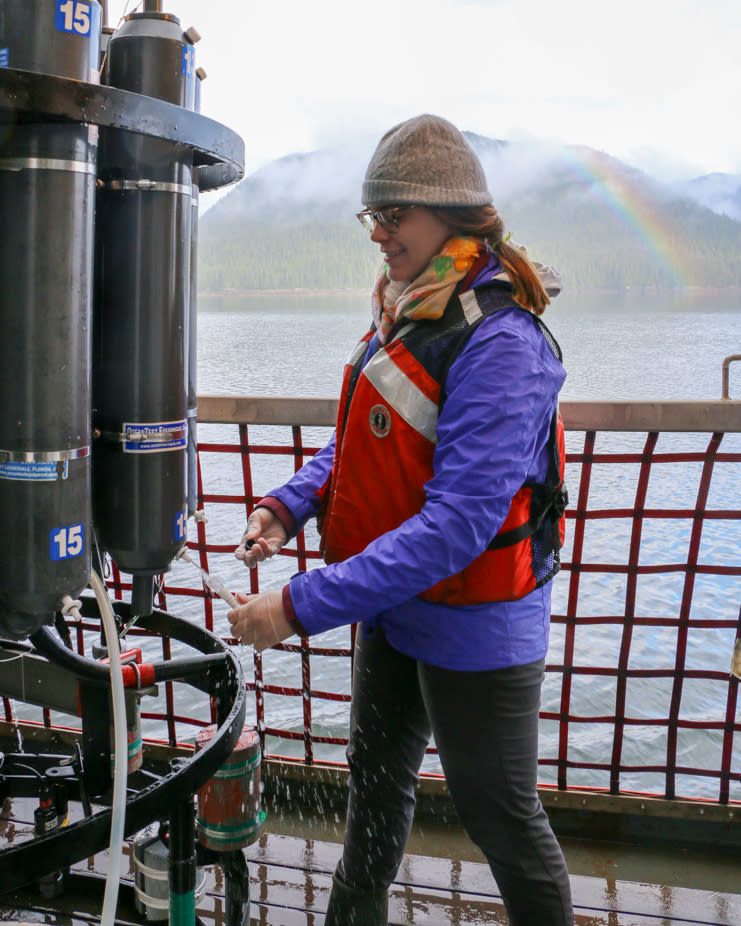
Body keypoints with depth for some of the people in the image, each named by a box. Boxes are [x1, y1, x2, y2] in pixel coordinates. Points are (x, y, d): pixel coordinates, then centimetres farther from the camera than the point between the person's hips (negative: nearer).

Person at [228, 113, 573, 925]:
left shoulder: (500, 341, -26)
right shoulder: (404, 311, 3)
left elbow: (459, 525, -32)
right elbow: (357, 441, 14)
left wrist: (301, 606, -32)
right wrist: (290, 505, -5)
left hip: (473, 623, -9)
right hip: (395, 606, 9)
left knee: (499, 815, 10)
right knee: (376, 777, 25)